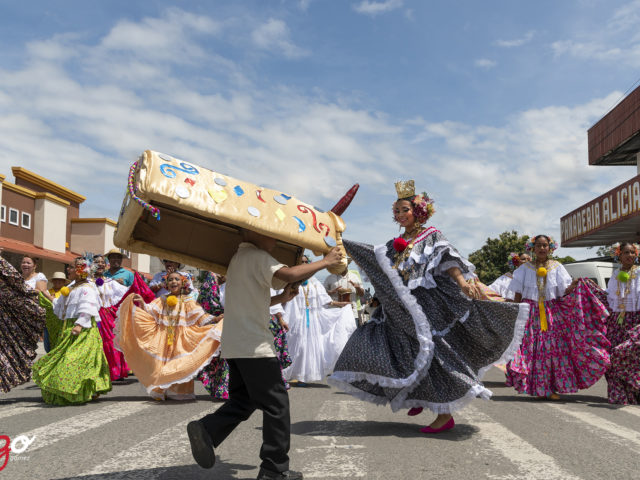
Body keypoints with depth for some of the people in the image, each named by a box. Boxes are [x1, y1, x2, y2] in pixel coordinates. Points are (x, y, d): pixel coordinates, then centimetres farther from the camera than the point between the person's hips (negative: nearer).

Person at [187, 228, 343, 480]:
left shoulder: (239, 258, 19)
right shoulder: (256, 256, -12)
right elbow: (289, 273, -28)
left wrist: (281, 298, 16)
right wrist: (325, 261, -17)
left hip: (234, 346, 9)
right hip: (254, 346, -9)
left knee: (242, 402, 16)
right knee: (276, 405, 0)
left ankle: (205, 429, -2)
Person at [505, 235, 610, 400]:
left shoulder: (557, 267, 9)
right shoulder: (525, 268, 7)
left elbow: (564, 292, 2)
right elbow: (518, 294, 6)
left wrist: (572, 286, -18)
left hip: (552, 314, 1)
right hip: (530, 313, -1)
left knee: (553, 348, -4)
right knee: (531, 348, -7)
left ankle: (551, 388, 3)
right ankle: (535, 387, 1)